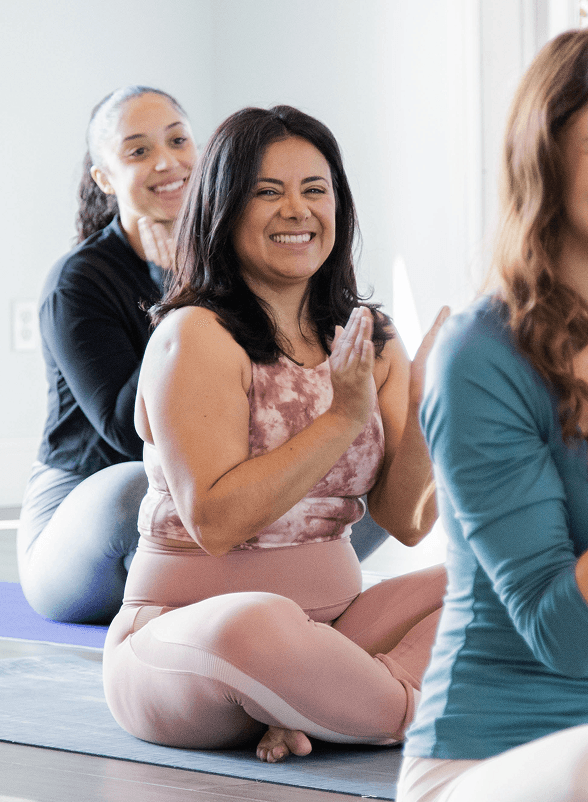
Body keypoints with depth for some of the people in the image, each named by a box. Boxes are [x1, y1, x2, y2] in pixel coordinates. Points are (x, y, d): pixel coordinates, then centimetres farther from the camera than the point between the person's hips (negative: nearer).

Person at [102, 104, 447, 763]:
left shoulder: (369, 341, 9)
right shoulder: (196, 337, -11)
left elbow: (408, 522, 5)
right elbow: (215, 522, -19)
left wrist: (422, 408, -11)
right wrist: (343, 419, -17)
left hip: (331, 627, 7)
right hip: (181, 630, -7)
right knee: (258, 623, -39)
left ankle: (314, 716, -22)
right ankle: (411, 710, -14)